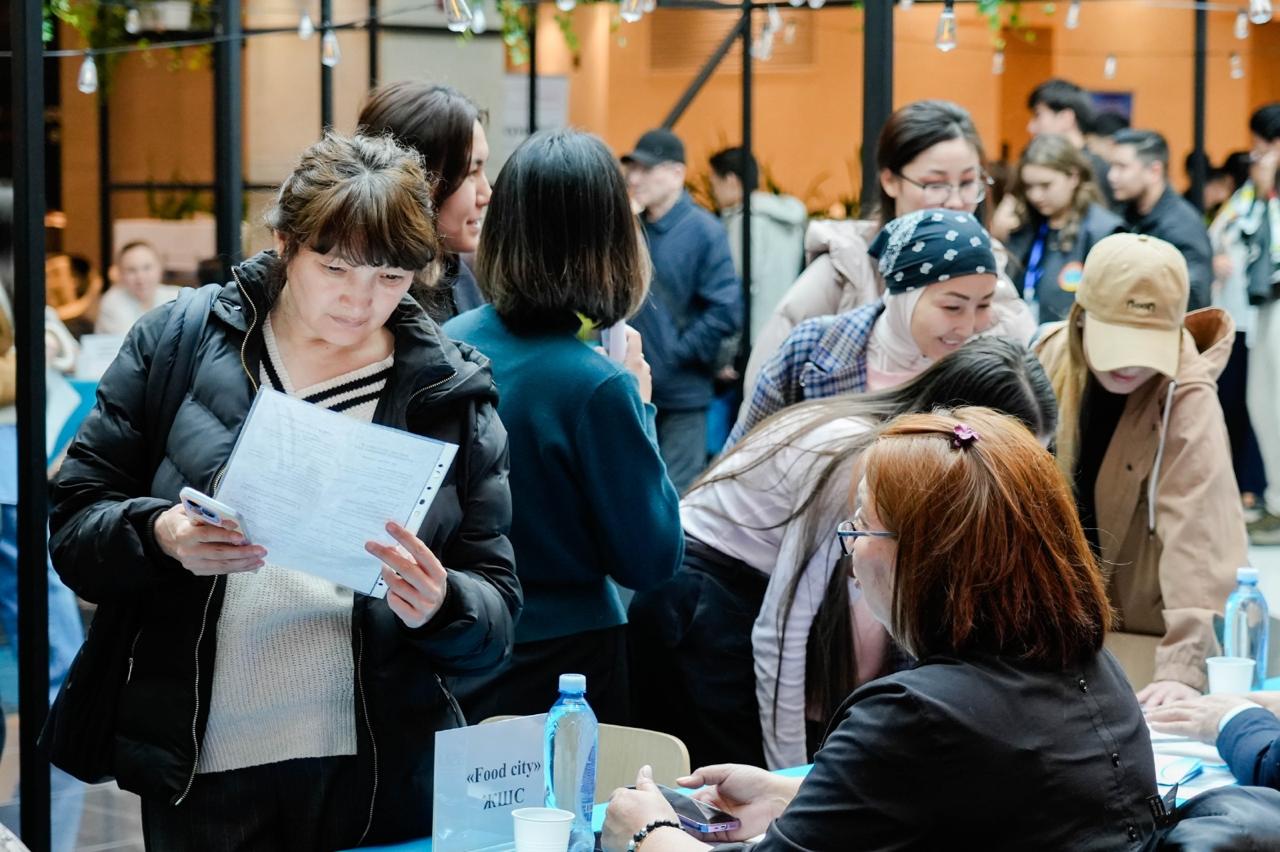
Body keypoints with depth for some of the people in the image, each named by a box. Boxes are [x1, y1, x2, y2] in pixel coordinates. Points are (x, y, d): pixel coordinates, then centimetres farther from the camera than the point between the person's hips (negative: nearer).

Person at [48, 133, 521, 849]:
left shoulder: (450, 392, 3)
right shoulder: (176, 345, 2)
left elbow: (498, 617, 1)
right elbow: (72, 526, 2)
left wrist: (438, 607, -21)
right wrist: (161, 538, -18)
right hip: (200, 773, 0)